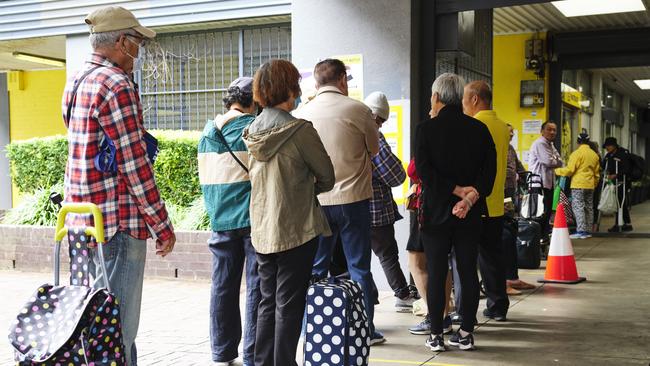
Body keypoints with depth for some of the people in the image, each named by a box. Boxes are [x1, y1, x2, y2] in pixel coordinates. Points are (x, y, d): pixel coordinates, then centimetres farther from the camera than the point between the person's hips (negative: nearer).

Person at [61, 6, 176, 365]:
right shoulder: (116, 86, -15)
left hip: (83, 220, 10)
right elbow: (134, 164, -17)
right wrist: (162, 225, -12)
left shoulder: (76, 82, 13)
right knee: (118, 325, -4)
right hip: (118, 221, -10)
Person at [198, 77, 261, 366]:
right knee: (256, 288, 1)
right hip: (254, 219, -5)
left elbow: (205, 178, 16)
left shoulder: (207, 131, 9)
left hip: (220, 220, 6)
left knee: (223, 286, 10)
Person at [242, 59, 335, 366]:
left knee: (268, 302, 16)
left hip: (261, 230, 6)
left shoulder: (253, 131, 4)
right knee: (289, 306, 3)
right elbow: (327, 176, -6)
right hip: (296, 230, -6)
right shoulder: (300, 130, -15)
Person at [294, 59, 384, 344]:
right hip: (353, 199, -2)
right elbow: (374, 148, 6)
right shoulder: (357, 109, -8)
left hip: (316, 201, 2)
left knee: (315, 269, 13)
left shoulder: (301, 113, -1)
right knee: (359, 267, 8)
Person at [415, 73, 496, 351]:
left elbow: (423, 170, -14)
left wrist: (458, 190, -12)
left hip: (436, 211, -3)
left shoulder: (426, 129, -7)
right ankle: (466, 333, 14)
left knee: (436, 274, 4)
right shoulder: (479, 129, 3)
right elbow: (490, 169, -5)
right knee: (468, 271, 9)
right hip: (470, 213, 3)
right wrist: (471, 196, -13)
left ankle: (436, 335, 8)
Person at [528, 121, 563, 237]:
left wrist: (553, 161, -7)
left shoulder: (550, 145, 20)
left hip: (549, 183, 10)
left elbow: (560, 162, 13)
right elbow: (548, 162, -21)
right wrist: (556, 161, 0)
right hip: (540, 184, -10)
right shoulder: (540, 143, -12)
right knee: (542, 211, -10)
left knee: (547, 211, 12)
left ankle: (545, 235, 19)